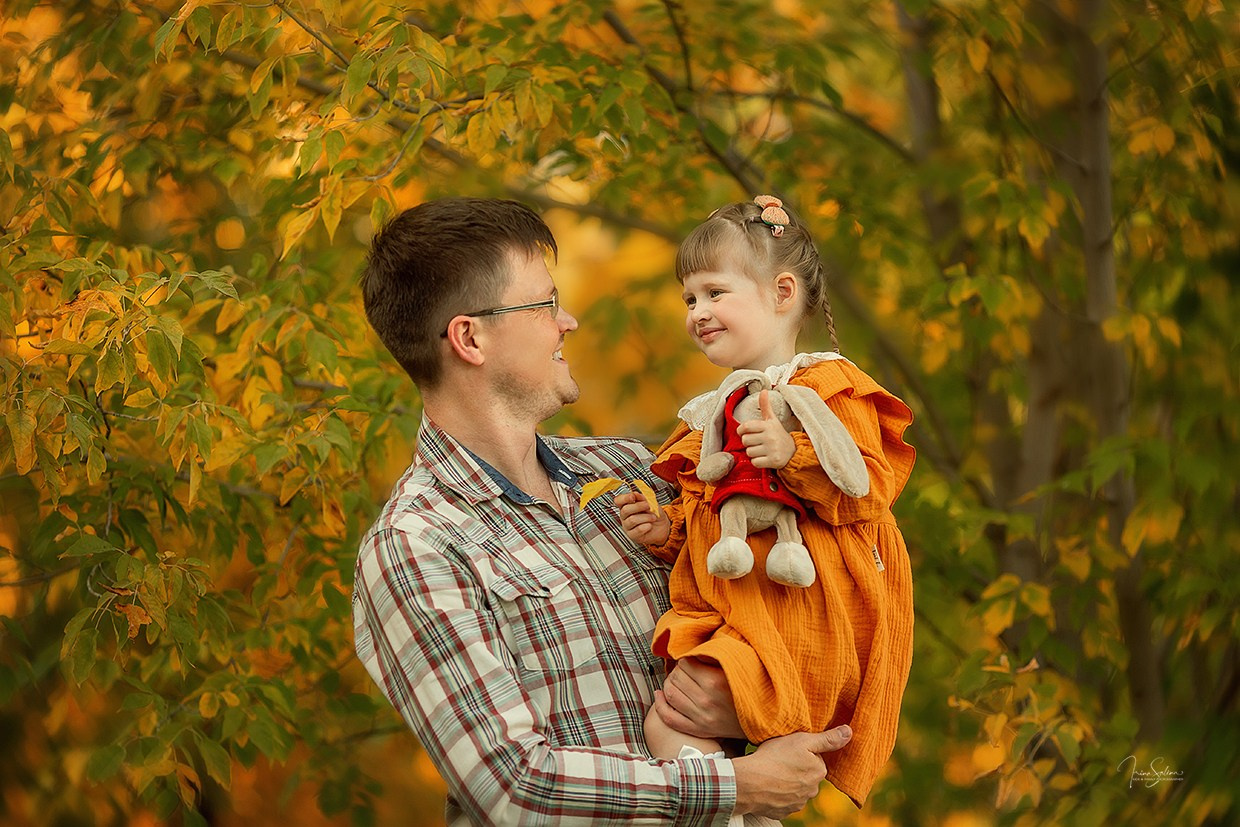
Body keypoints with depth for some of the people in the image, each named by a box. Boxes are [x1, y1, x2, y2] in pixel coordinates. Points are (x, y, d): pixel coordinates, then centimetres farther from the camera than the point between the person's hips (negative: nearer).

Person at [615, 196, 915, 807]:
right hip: (723, 614, 8)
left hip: (800, 622, -8)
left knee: (669, 722, -21)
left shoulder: (827, 387, -3)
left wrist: (794, 454, -25)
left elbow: (872, 488, -15)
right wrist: (667, 529, 10)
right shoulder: (708, 413, 21)